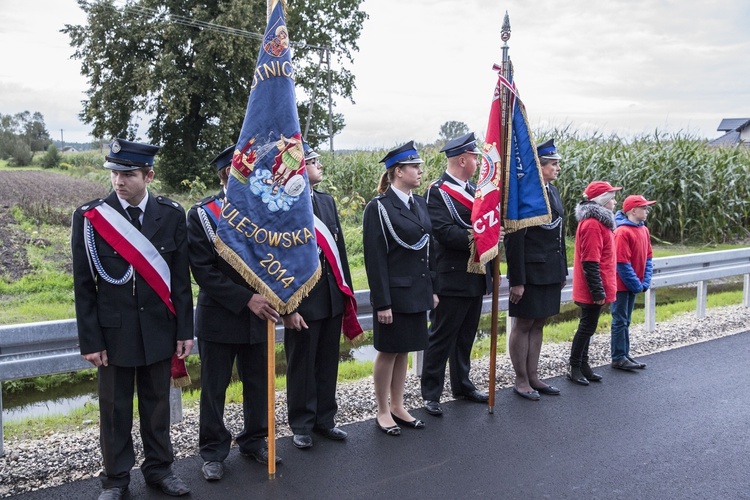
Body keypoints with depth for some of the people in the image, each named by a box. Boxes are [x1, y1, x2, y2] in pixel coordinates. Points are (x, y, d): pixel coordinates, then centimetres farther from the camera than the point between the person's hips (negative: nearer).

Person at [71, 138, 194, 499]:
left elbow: (181, 277, 1)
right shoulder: (89, 217, -6)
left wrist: (184, 330, 0)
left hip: (159, 329, 1)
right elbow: (83, 286, -4)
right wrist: (90, 340, -6)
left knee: (157, 403, 13)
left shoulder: (172, 214, -2)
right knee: (115, 409, 10)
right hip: (114, 330, -1)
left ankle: (159, 468, 31)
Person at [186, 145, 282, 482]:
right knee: (214, 388, 9)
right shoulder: (202, 214, -7)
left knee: (258, 384, 14)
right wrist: (246, 298, -19)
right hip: (219, 315, -3)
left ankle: (255, 441, 33)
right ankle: (213, 452, 25)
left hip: (259, 313, 4)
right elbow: (203, 270, -13)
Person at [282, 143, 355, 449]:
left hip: (332, 299, 6)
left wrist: (346, 291, 11)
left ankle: (324, 420, 30)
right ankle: (301, 426, 24)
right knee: (301, 366, 8)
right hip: (303, 302, -6)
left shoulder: (327, 201, 11)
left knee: (328, 363, 15)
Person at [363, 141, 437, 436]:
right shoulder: (378, 207, -13)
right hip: (394, 292, -7)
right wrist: (382, 303, -17)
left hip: (417, 292, 7)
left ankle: (398, 408, 28)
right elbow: (375, 259, -15)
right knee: (388, 351, 5)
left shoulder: (419, 203, 9)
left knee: (404, 350, 15)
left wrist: (431, 289, 12)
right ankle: (383, 412, 20)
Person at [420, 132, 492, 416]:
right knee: (442, 337, 0)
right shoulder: (438, 192, -12)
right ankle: (431, 394, 10)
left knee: (466, 336, 18)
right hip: (452, 278, -8)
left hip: (475, 276, 8)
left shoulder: (473, 189, 15)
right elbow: (443, 231, -22)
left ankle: (462, 385, 31)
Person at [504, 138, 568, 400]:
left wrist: (563, 270, 17)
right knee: (523, 325, 4)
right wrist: (517, 280, -19)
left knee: (538, 324, 15)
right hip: (530, 272, -8)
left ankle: (533, 377, 25)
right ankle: (521, 381, 16)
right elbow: (514, 240, -18)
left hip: (550, 273, 8)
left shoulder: (553, 191, 12)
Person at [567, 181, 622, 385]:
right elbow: (590, 262, -22)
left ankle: (583, 365, 25)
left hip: (591, 290, 10)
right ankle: (574, 367, 9)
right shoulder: (592, 224, -18)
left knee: (587, 327, 15)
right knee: (587, 327, -1)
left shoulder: (598, 222, 15)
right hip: (591, 291, -10)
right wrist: (598, 291, -22)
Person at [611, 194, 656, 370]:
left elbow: (648, 257, 10)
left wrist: (645, 282, 0)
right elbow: (622, 263, -20)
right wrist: (636, 285, -15)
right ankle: (618, 358, 7)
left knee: (625, 321, 15)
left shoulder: (644, 230, 7)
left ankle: (624, 355, 23)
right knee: (620, 321, 0)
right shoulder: (623, 231, -18)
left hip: (633, 285, 8)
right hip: (621, 285, -8)